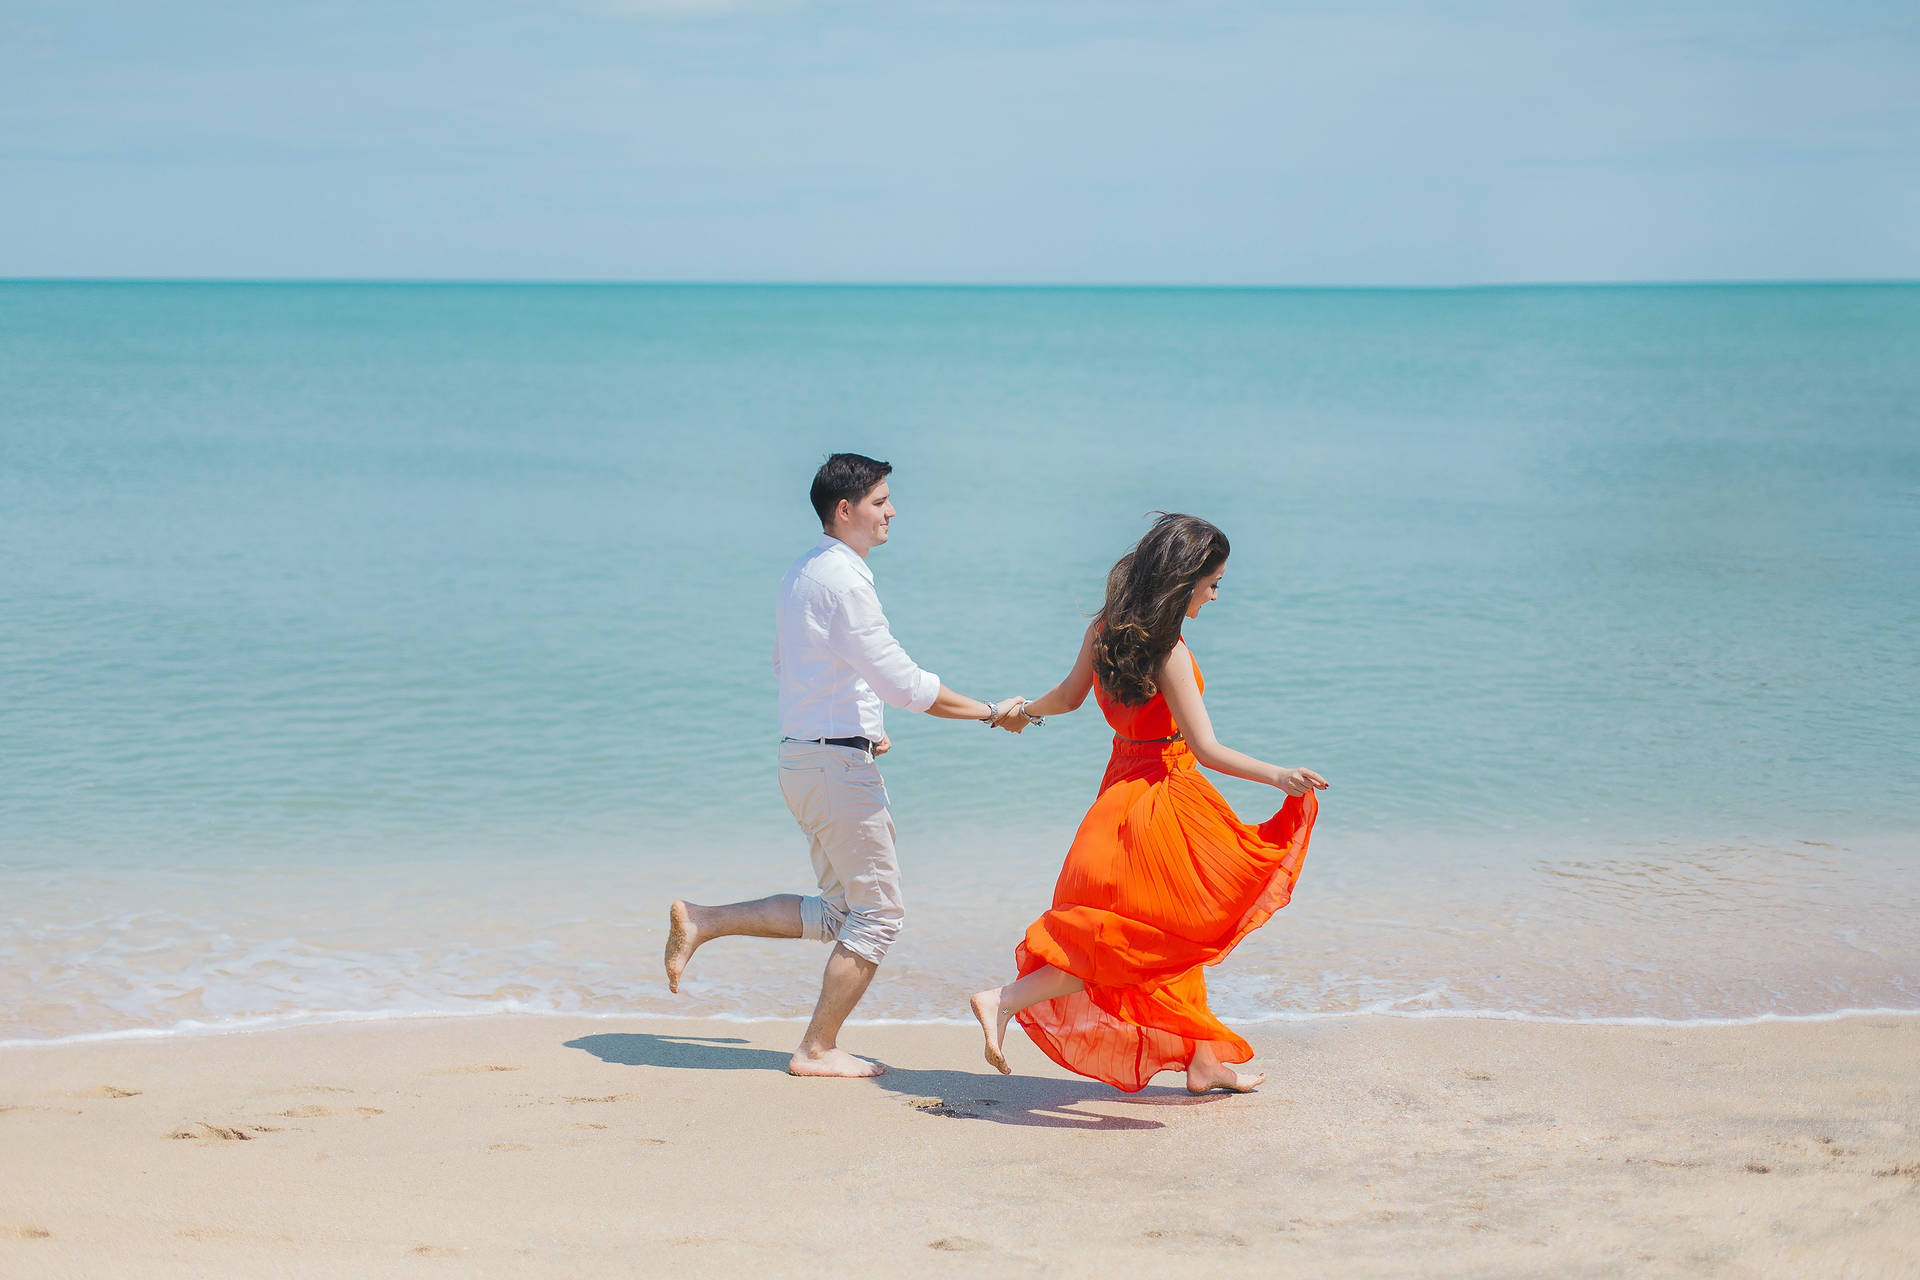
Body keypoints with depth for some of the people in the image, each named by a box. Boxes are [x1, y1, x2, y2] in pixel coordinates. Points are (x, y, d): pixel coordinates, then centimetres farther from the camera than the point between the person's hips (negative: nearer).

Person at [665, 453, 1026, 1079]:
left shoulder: (803, 571, 13)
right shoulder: (843, 580, -18)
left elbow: (785, 664, 25)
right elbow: (903, 682, -21)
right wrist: (991, 712, -13)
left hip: (802, 755, 10)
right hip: (838, 764, -10)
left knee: (839, 912, 16)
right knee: (878, 910, 1)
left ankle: (702, 921, 12)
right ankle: (819, 1049, 6)